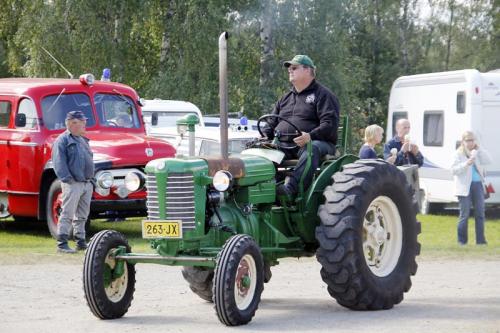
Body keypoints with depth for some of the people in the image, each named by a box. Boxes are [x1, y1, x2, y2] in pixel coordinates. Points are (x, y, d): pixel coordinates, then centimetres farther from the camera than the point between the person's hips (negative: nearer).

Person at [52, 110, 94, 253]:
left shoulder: (83, 140, 19)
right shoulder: (63, 140, -7)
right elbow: (59, 162, -15)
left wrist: (92, 179, 15)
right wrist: (67, 179, -21)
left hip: (87, 183, 8)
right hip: (73, 183, -8)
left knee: (82, 215, 13)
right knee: (68, 214, -9)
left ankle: (80, 242, 20)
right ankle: (62, 243, -9)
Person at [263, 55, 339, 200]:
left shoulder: (323, 95, 6)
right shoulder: (285, 98, 28)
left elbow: (330, 123, -8)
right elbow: (272, 124, 29)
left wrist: (310, 136, -26)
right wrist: (264, 136, 4)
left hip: (316, 141, -5)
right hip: (284, 144, 6)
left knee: (311, 150, -41)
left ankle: (290, 188, -59)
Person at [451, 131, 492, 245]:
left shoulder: (477, 153, 13)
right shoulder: (458, 154, -2)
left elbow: (488, 161, 3)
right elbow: (453, 170, -10)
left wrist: (479, 149, -2)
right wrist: (466, 164, -22)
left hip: (478, 185, 5)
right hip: (465, 187, -5)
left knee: (480, 213, 5)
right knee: (464, 214, -3)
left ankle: (480, 239, 10)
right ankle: (462, 240, 5)